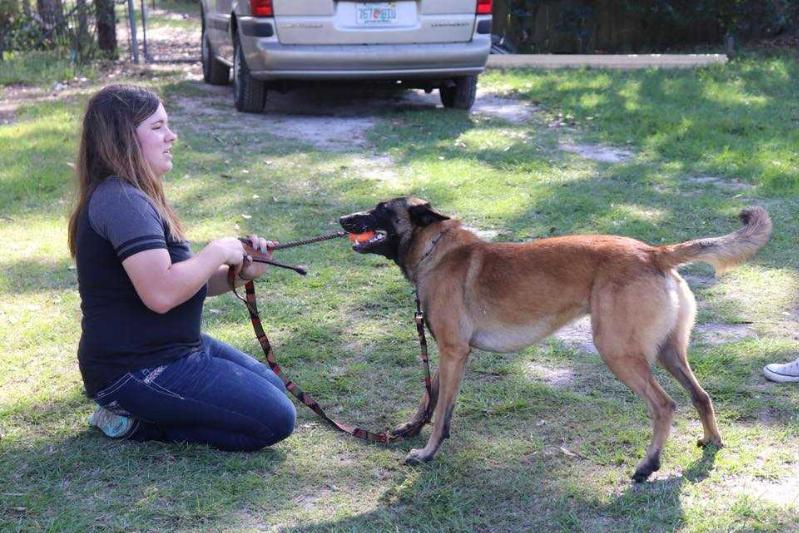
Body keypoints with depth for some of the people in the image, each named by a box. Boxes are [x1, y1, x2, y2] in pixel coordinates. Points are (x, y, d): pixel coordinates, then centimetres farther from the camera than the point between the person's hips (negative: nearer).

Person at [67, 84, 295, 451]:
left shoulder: (133, 196, 13)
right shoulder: (121, 201, -21)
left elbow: (183, 282, 15)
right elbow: (161, 294, -32)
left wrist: (239, 274, -2)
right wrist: (217, 252, -17)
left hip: (172, 349, 11)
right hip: (134, 371, -11)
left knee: (273, 388, 20)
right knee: (275, 419, -11)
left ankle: (136, 412, 12)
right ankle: (137, 423, -4)